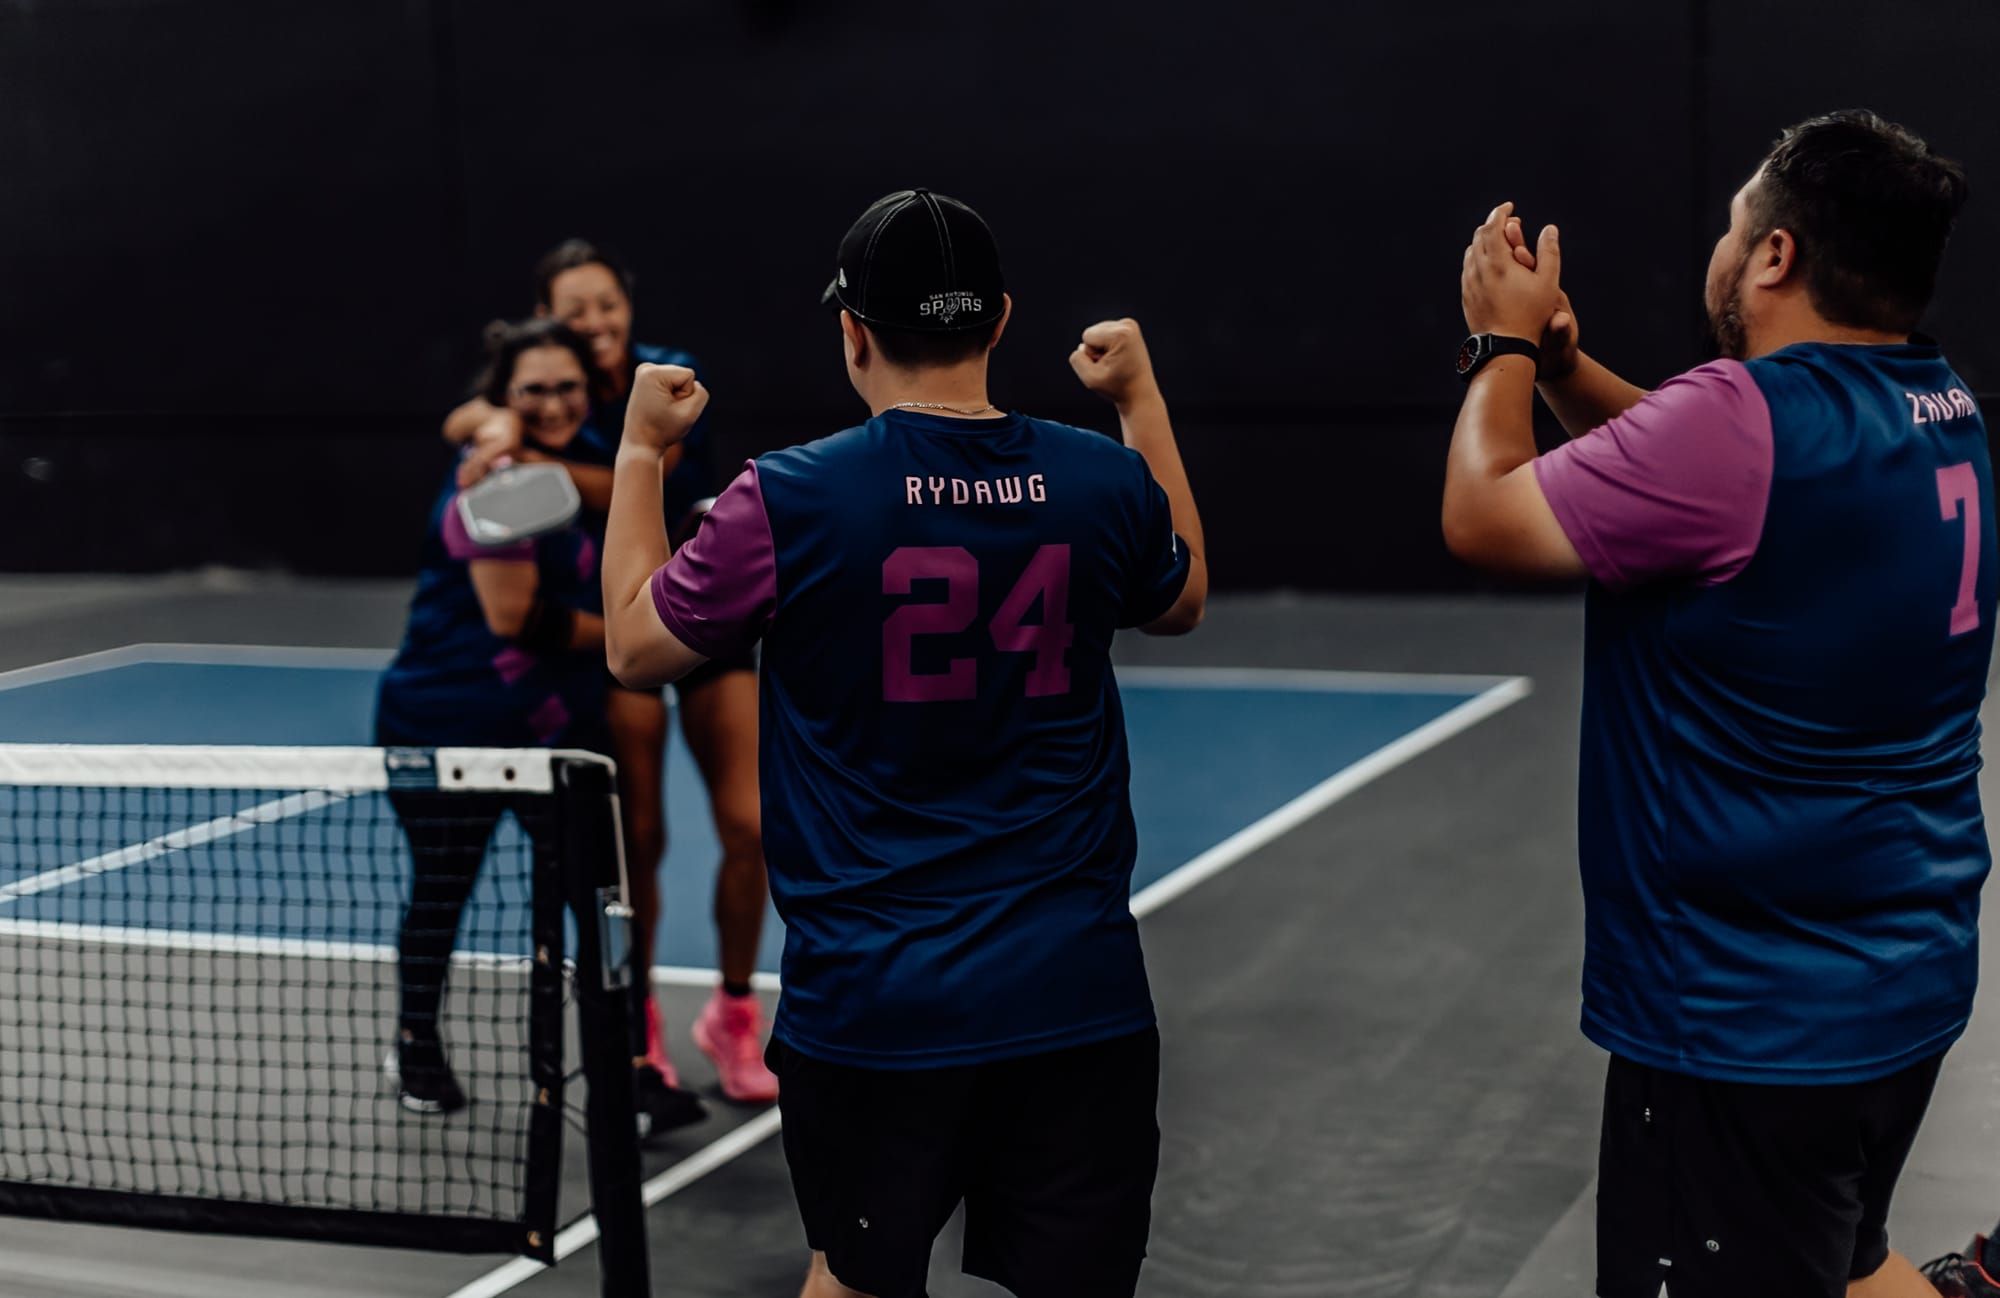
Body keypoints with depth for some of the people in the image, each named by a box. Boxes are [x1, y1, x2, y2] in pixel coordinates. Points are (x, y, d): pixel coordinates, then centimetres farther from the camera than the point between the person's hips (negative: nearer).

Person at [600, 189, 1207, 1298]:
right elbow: (1181, 600, 23)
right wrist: (1143, 397, 30)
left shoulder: (787, 499, -9)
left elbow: (634, 645, 7)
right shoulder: (1105, 481, -1)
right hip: (1080, 998, 2)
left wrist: (639, 450, 18)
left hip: (868, 1000, -1)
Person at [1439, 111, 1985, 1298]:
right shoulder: (1941, 410, 4)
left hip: (1752, 1020, -9)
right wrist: (1560, 362, 12)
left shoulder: (1743, 422, -25)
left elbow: (1483, 517, -13)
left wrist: (1506, 346, 2)